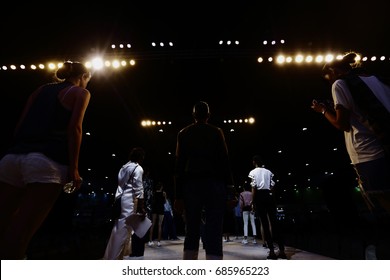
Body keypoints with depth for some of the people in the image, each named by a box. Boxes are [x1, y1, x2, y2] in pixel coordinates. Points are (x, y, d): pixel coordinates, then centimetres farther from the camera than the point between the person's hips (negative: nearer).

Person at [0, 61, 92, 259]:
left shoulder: (42, 89, 27)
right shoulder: (80, 92, 10)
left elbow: (20, 125, 19)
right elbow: (74, 128, -5)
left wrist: (19, 150, 21)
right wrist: (74, 167, -7)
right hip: (47, 161, -6)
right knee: (19, 234, -6)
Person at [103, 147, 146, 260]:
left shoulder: (124, 167, 18)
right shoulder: (138, 168, -6)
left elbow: (121, 184, 16)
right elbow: (138, 189, -13)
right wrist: (141, 207, -12)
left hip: (120, 198, 9)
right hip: (129, 199, -9)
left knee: (119, 227, 14)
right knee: (124, 228, -5)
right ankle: (113, 258, -2)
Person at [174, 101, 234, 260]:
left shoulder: (184, 133, 12)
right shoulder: (216, 132, 8)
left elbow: (179, 165, 5)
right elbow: (224, 161, 0)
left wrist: (178, 195, 4)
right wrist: (229, 187, 1)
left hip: (191, 185, 2)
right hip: (214, 185, -2)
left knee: (191, 234, 10)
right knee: (213, 236, -6)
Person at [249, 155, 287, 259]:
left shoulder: (253, 172, 2)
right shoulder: (269, 172, 13)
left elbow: (254, 188, -5)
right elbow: (272, 186, 7)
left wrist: (253, 201, -1)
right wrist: (270, 194, 15)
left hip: (260, 196, -3)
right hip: (269, 196, 4)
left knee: (265, 224, -1)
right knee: (274, 222, 4)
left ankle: (272, 251, -1)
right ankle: (282, 251, 3)